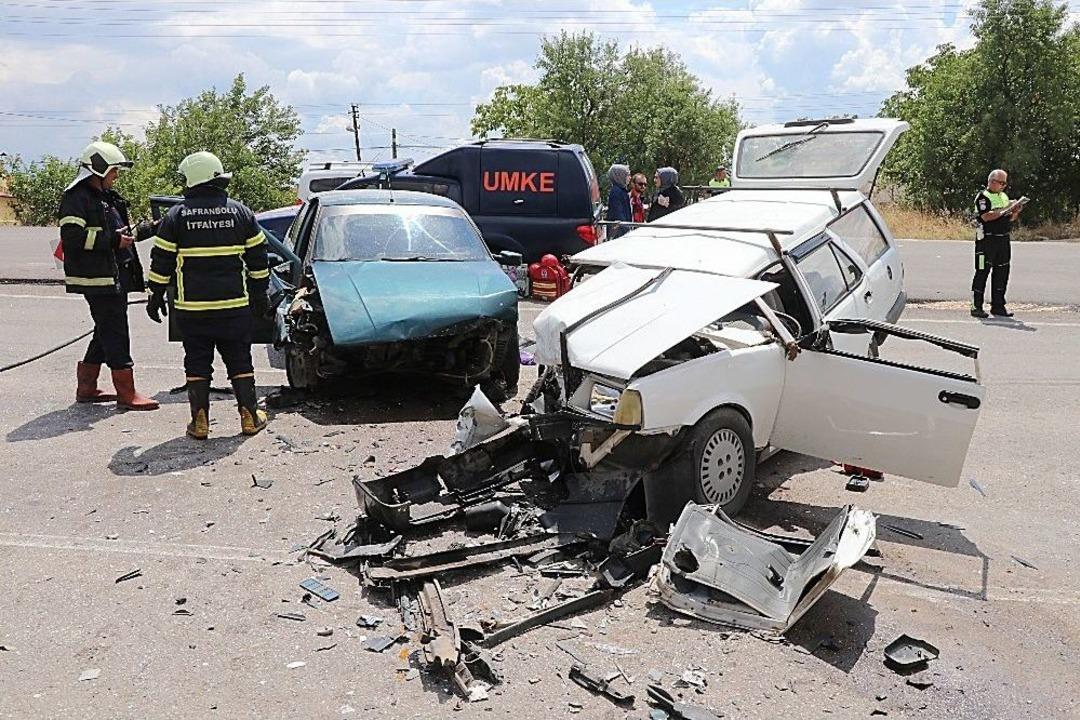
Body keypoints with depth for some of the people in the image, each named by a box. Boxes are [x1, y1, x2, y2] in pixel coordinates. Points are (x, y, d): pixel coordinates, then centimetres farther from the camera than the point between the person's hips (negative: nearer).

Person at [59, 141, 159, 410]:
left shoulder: (107, 198, 20)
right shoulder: (77, 198, -10)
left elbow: (124, 233, 27)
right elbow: (72, 237, -20)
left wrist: (151, 229, 17)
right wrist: (113, 240, -20)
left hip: (116, 277, 10)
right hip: (97, 279, -10)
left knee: (106, 333, 15)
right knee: (115, 334, -8)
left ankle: (86, 387, 26)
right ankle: (126, 394, -4)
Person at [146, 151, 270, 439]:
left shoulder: (176, 216, -1)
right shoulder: (241, 212, 3)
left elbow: (161, 262, 1)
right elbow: (258, 258, 7)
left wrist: (156, 296, 12)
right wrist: (260, 295, 16)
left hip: (192, 307, -1)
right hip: (235, 305, 1)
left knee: (197, 363, 8)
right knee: (239, 361, 11)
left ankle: (200, 421, 9)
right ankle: (250, 417, 13)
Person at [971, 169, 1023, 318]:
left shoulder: (1004, 197, 18)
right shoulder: (983, 197, -6)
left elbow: (1009, 219, 20)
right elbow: (986, 216, -20)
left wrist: (1015, 212, 0)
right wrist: (1006, 209, -19)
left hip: (1003, 239, 8)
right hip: (986, 240, -8)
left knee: (1002, 273, 8)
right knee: (982, 273, -5)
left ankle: (998, 306, 16)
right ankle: (976, 307, -1)